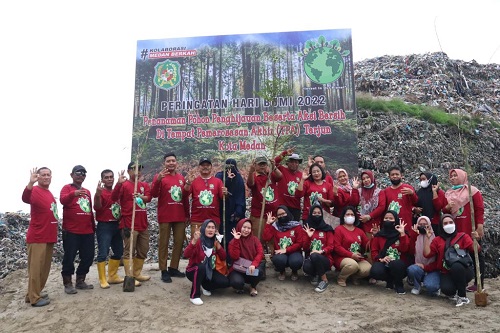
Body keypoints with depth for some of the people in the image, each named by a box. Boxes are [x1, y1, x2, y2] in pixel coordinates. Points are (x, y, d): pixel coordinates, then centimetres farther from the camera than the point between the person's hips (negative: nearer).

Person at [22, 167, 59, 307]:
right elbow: (25, 198, -36)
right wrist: (31, 183, -53)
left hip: (49, 237, 9)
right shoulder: (35, 190, -12)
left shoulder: (49, 193, 14)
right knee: (36, 267, -2)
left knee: (45, 267, 15)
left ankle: (35, 293, 27)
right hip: (37, 237, -9)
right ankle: (34, 298, 6)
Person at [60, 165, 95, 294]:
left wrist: (93, 226, 20)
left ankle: (80, 281, 23)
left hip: (87, 231, 6)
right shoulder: (67, 188, 0)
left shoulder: (87, 191, 18)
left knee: (88, 257, 9)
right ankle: (68, 283, 12)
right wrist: (74, 194, -43)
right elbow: (63, 200, -23)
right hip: (71, 231, -6)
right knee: (69, 257, 0)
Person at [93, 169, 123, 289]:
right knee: (103, 253, -5)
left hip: (116, 225, 7)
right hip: (104, 226, -7)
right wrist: (97, 195, -39)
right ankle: (103, 280, 4)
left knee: (118, 252, 13)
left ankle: (113, 276, 25)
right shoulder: (101, 192, -9)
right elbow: (97, 207, -24)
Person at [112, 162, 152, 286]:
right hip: (129, 224, -7)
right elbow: (114, 198, -19)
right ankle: (129, 277, 3)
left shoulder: (145, 185, 12)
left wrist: (141, 197, -26)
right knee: (129, 251, -3)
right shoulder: (124, 185, -5)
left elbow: (148, 197, -4)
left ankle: (137, 273, 28)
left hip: (143, 224, 7)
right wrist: (119, 183, -33)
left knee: (143, 251, 15)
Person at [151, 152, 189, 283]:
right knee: (163, 244, 1)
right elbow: (154, 194, -15)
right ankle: (164, 271, 6)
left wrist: (187, 214, 18)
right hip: (165, 217, -5)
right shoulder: (159, 176, -2)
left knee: (179, 242, 8)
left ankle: (174, 268, 20)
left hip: (180, 216, 5)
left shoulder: (181, 178, 12)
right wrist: (158, 180, -31)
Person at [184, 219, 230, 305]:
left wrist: (218, 244, -20)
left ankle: (205, 286, 13)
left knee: (225, 282, -17)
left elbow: (223, 258, -5)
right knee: (201, 267, -39)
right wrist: (194, 240, -50)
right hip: (194, 271, -5)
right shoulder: (198, 241, -19)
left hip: (209, 271, 5)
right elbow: (186, 255, -35)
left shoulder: (215, 242, -1)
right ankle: (194, 295, -21)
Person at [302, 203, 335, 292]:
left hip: (325, 259, -1)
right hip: (311, 258, 2)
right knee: (306, 266, -34)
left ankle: (324, 280, -12)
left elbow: (330, 246, -2)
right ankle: (315, 275, 5)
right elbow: (305, 248, 3)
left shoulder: (327, 228, 3)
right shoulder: (307, 229, 7)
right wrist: (309, 237, -13)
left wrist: (321, 251, -21)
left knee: (315, 256, -37)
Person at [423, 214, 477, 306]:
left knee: (456, 266, -37)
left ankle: (462, 296, -18)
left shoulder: (463, 236, 6)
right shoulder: (437, 240, 12)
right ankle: (453, 293, 9)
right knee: (446, 289, -31)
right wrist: (427, 238, -5)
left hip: (462, 271, -1)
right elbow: (427, 254, 1)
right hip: (446, 273, 1)